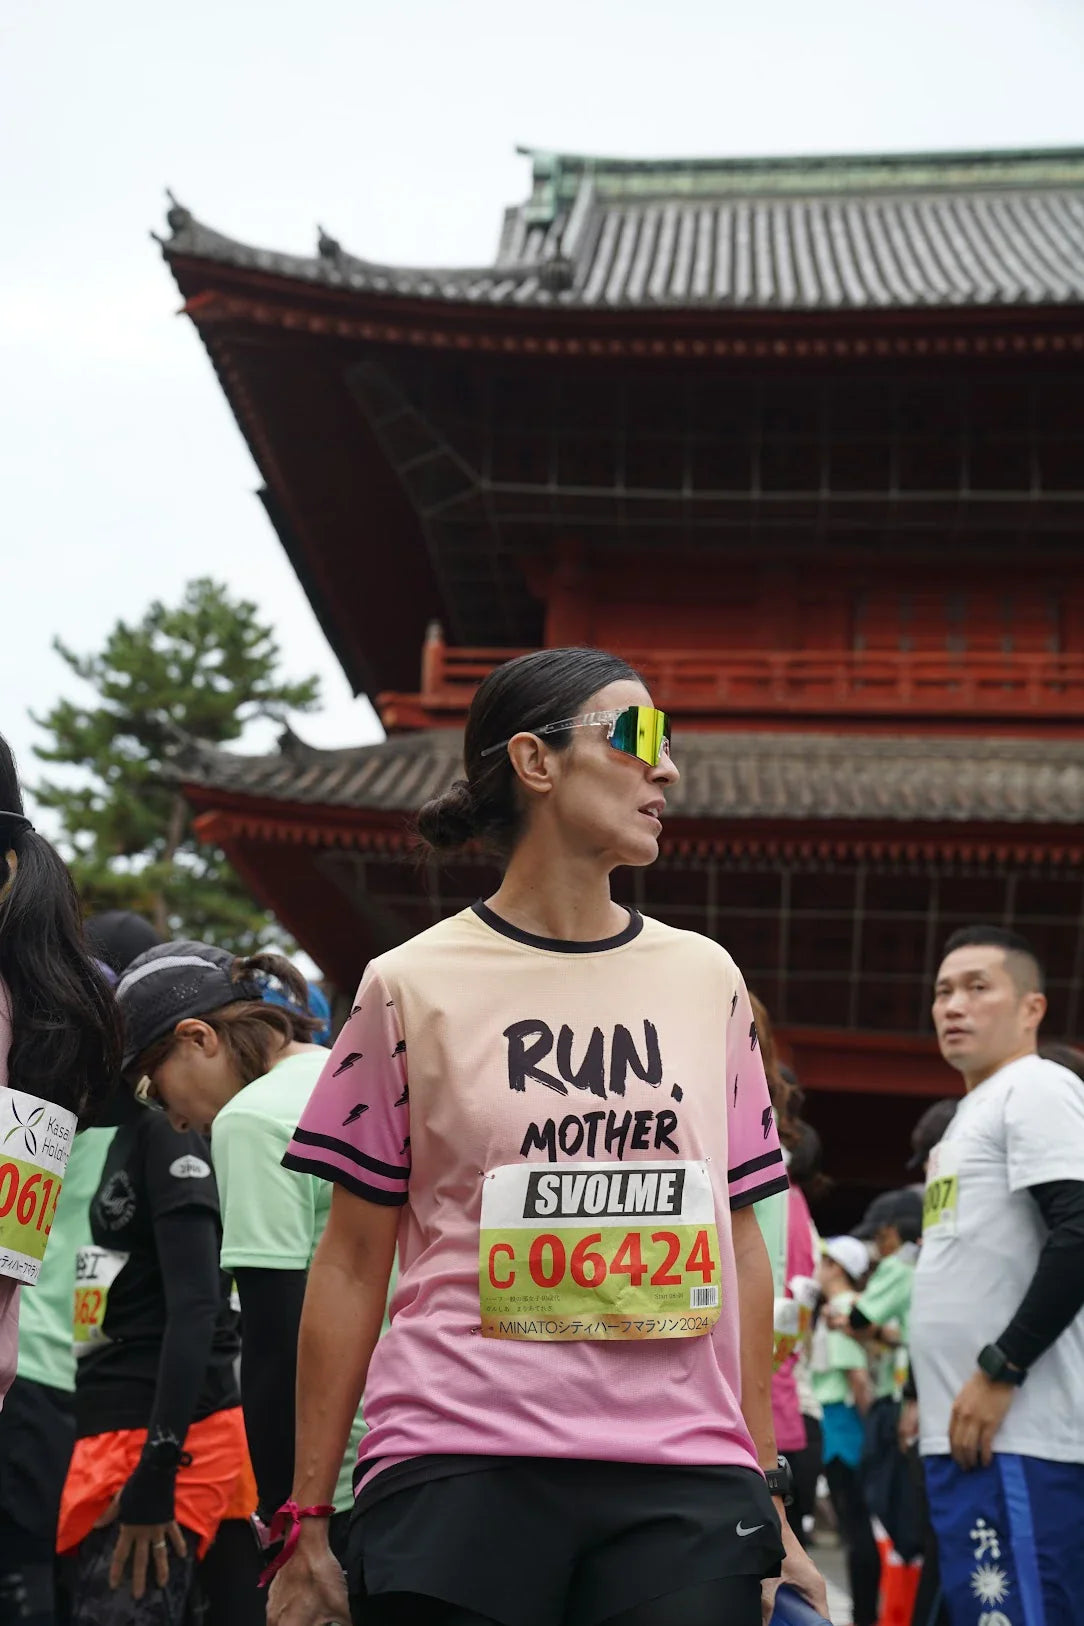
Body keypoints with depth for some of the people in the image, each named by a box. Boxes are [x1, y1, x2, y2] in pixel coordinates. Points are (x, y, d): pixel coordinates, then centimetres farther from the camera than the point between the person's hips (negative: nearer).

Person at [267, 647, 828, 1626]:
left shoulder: (706, 979, 11)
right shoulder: (415, 986, 3)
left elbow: (741, 1244, 14)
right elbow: (351, 1265, 5)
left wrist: (765, 1498, 12)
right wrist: (308, 1520, 3)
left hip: (683, 1486, 3)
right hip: (460, 1468, -2)